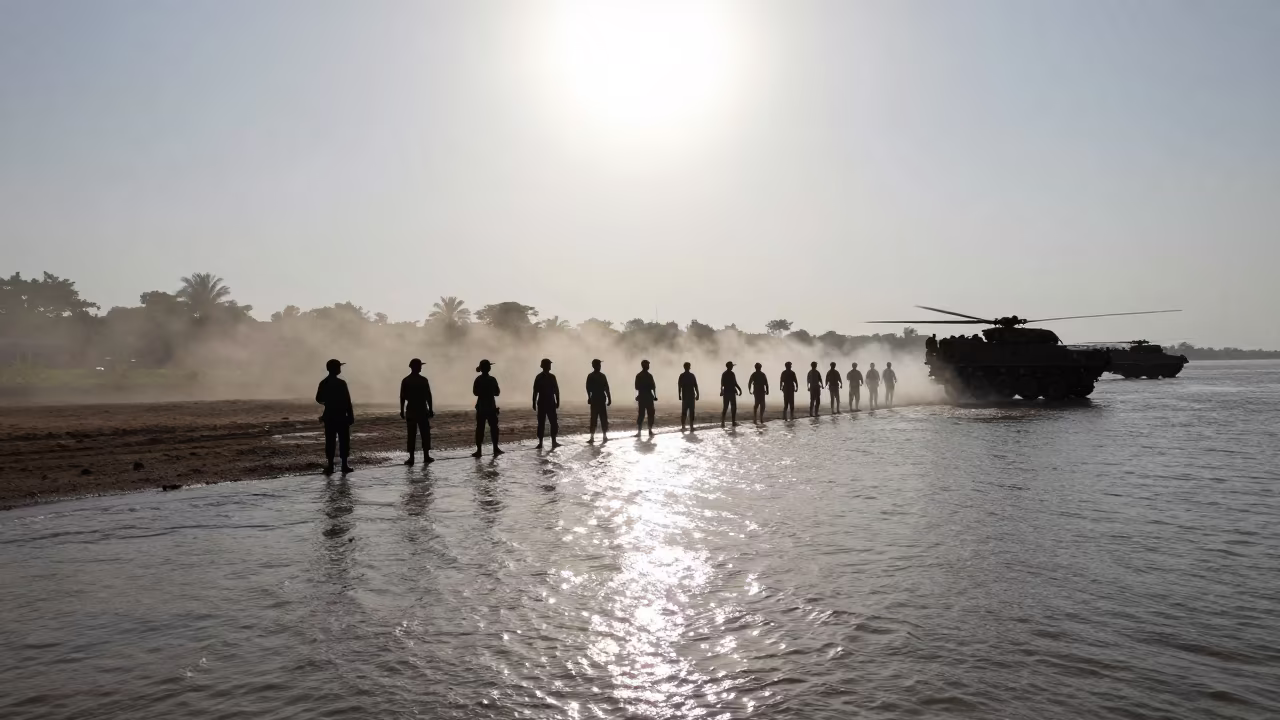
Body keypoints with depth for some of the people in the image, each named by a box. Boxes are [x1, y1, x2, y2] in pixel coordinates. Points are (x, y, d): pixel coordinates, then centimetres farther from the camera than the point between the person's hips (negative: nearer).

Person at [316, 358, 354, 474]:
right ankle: (344, 465, 4)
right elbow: (347, 401, -13)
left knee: (330, 440, 6)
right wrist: (351, 416, -7)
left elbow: (318, 399, 14)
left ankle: (330, 465, 4)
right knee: (344, 440, 3)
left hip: (329, 416, 5)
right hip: (341, 416, -5)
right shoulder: (341, 383, -13)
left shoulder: (323, 383, 4)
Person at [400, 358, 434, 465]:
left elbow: (402, 397, 1)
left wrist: (402, 411, 7)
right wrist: (430, 409, 1)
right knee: (425, 433, 8)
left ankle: (411, 458, 0)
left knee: (411, 435, 3)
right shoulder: (423, 380, -6)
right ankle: (426, 456, 9)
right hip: (422, 410, -2)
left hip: (410, 410, 2)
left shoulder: (405, 381, 1)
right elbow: (428, 396, -6)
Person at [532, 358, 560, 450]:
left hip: (541, 403, 2)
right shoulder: (552, 377, -5)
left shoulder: (538, 377, 2)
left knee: (541, 423, 3)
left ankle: (540, 443, 4)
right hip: (550, 403, -2)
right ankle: (553, 442, 1)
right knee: (554, 423, 3)